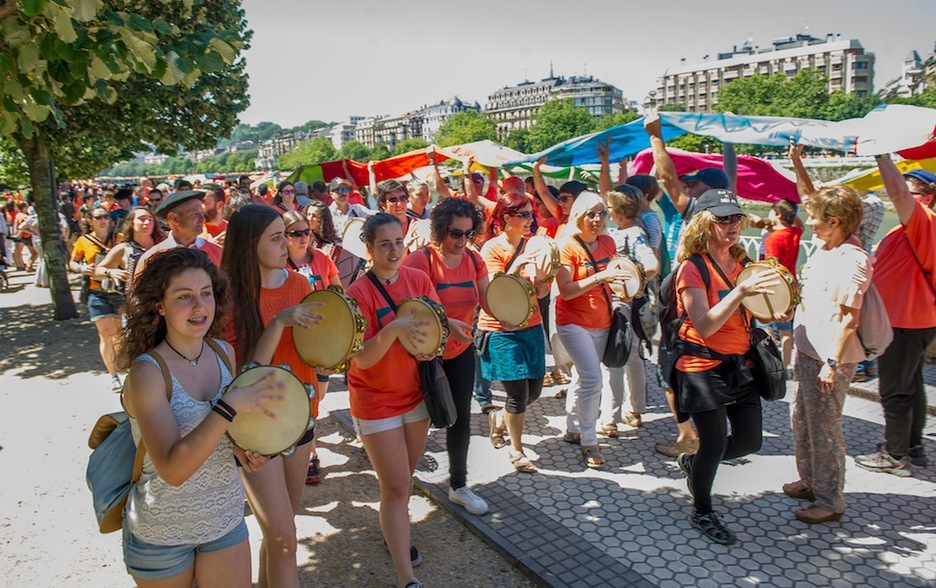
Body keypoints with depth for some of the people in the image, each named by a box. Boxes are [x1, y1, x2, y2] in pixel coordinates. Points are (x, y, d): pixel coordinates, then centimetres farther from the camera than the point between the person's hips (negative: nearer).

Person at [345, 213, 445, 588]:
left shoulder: (418, 279, -3)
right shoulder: (358, 293, -17)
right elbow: (362, 360, -22)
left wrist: (434, 327, -20)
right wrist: (393, 330, -39)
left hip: (417, 394, 5)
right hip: (376, 402, -5)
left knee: (405, 479, 19)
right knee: (396, 487, -3)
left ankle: (394, 533, 44)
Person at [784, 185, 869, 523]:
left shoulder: (853, 260, -20)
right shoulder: (824, 250, 7)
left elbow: (849, 319, -21)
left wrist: (832, 363, -21)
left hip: (829, 358, -10)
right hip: (808, 350, 10)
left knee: (824, 427, 2)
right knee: (801, 419, 20)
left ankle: (830, 501, 17)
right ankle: (810, 481, 38)